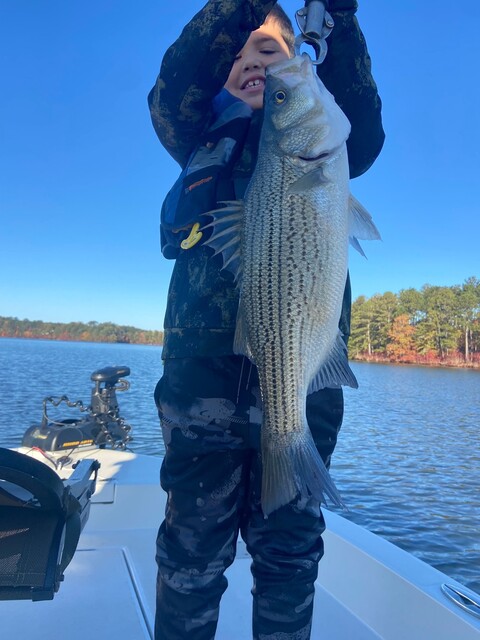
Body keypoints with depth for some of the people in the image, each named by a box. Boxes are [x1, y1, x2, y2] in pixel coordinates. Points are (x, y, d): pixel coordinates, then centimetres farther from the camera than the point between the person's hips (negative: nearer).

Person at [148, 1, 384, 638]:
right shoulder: (208, 137, 20)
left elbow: (364, 137, 0)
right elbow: (170, 97, 0)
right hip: (206, 359, 0)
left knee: (289, 548, 9)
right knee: (196, 543, 4)